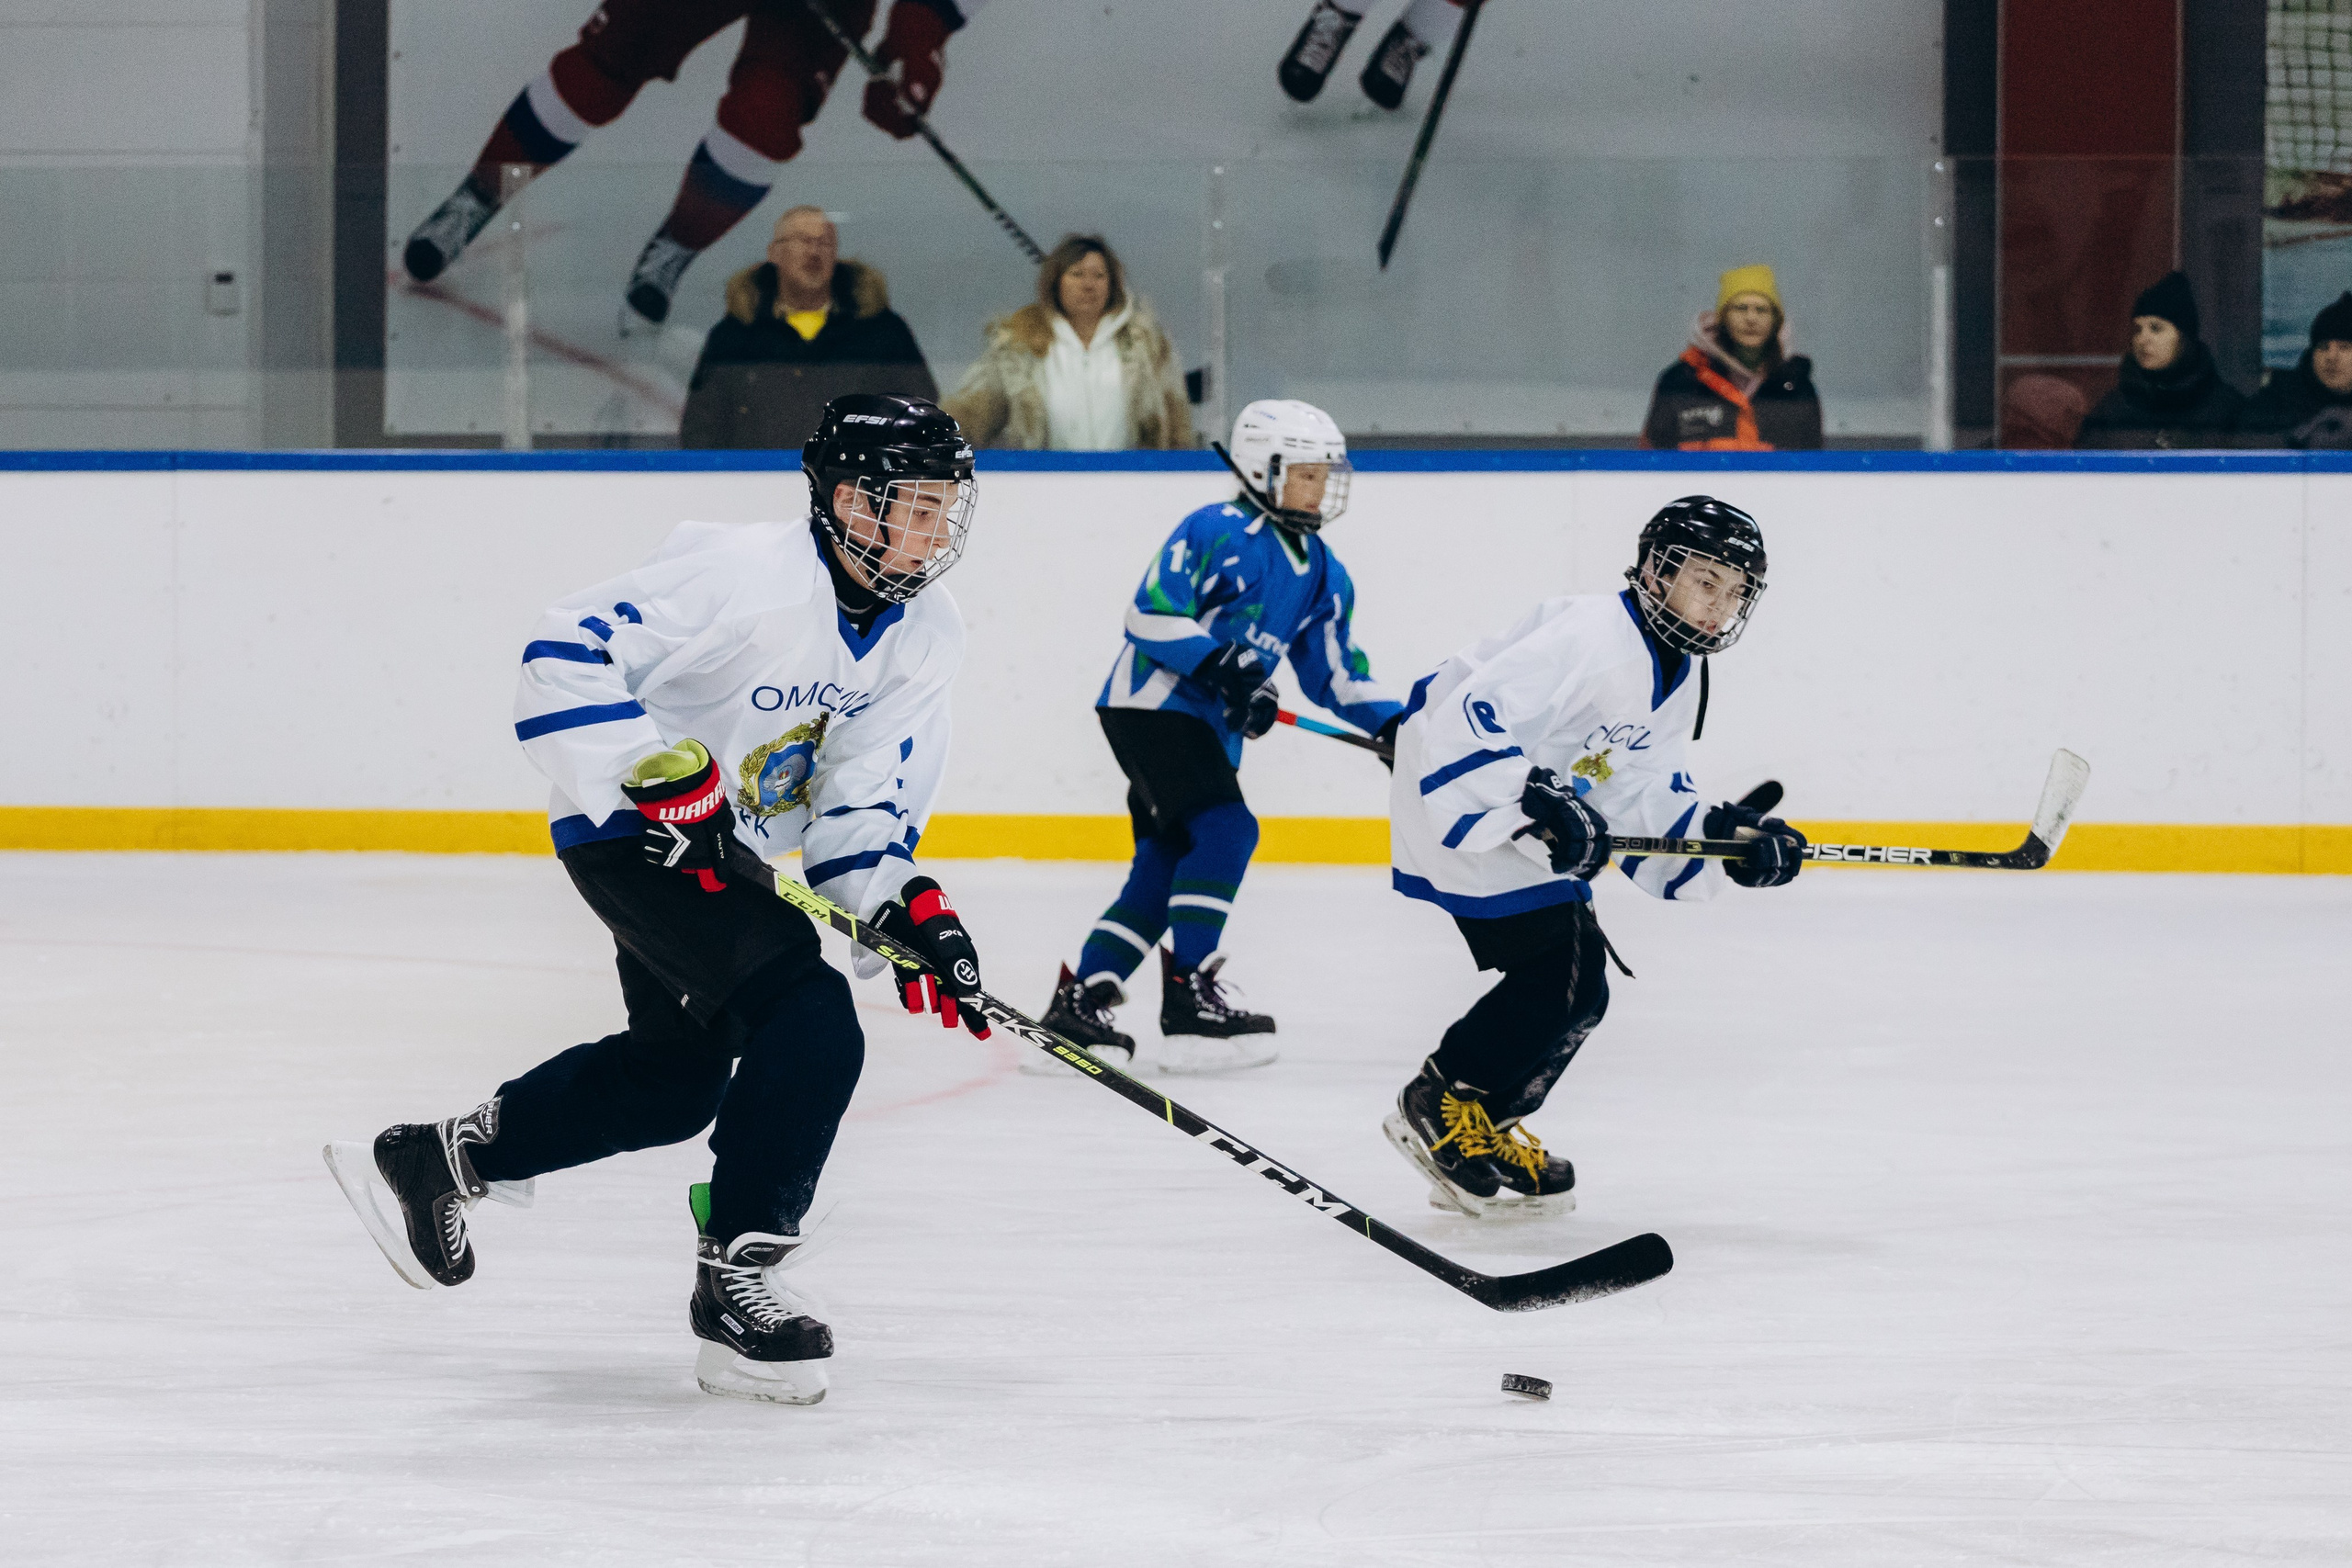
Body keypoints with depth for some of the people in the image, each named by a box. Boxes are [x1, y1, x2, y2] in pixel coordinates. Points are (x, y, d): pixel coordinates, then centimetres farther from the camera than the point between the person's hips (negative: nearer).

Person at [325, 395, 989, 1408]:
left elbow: (866, 800, 1)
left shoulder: (923, 639, -2)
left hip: (727, 854, 10)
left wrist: (909, 907, -17)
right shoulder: (745, 574, -25)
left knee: (678, 1075, 23)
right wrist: (663, 775, -32)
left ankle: (437, 1161, 39)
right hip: (632, 833, -10)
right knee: (810, 1022, -23)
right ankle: (737, 1284, -13)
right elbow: (568, 652, -27)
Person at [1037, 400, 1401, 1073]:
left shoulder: (1322, 572, 12)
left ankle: (1081, 999, 13)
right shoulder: (1217, 533, -13)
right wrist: (1219, 667, -26)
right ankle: (1187, 995, -20)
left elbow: (1333, 666, 15)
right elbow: (1152, 613, -19)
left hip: (1210, 727, 9)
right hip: (1151, 706, -9)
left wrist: (1388, 723, 1)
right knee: (1225, 829, -21)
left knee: (1167, 864, 7)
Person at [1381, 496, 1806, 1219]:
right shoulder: (1590, 638, -25)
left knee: (1576, 980, 10)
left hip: (1529, 818, 11)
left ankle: (1487, 1131, 20)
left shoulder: (1678, 679, 7)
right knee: (1561, 970, -15)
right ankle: (1435, 1109, -3)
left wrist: (1727, 836, -6)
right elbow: (1467, 719, -33)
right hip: (1459, 801, -10)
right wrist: (1534, 805, -40)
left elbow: (1649, 795, 8)